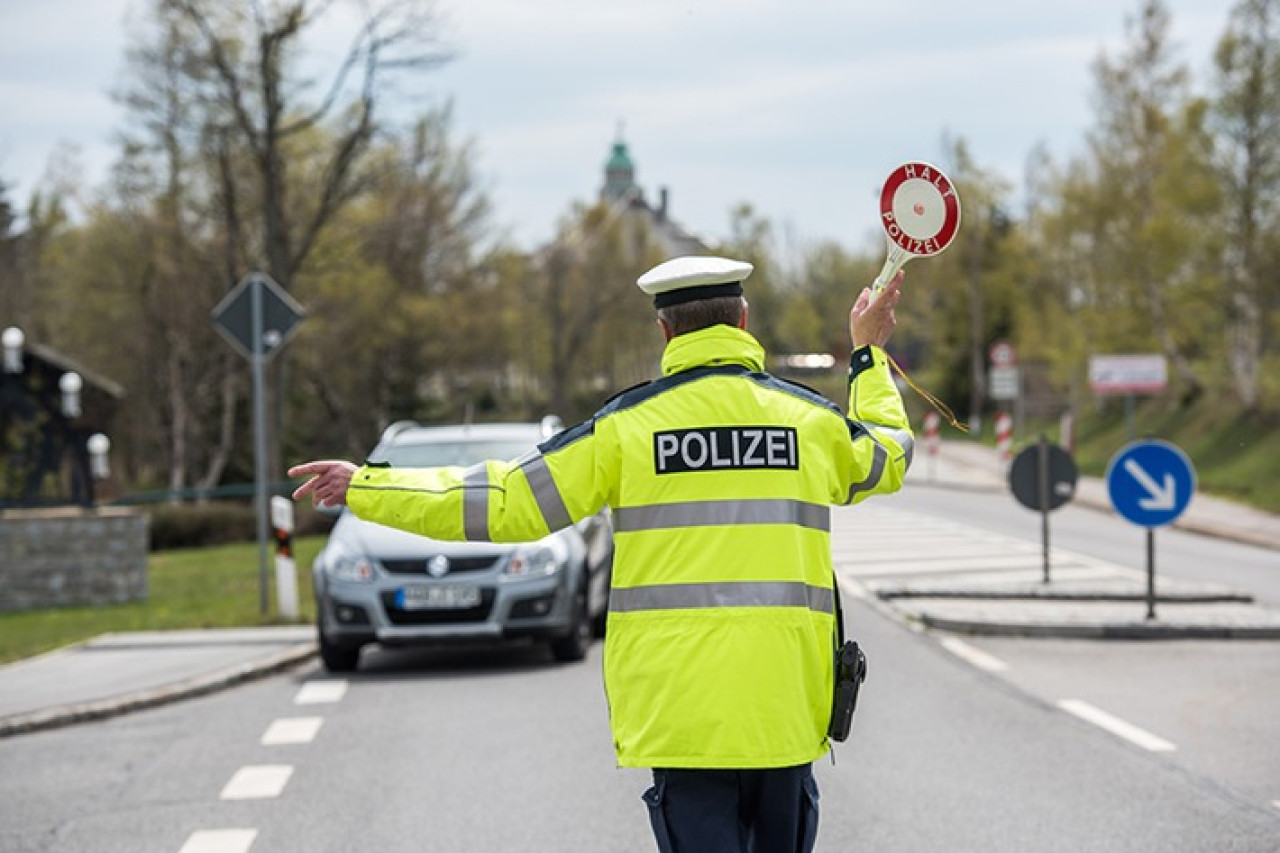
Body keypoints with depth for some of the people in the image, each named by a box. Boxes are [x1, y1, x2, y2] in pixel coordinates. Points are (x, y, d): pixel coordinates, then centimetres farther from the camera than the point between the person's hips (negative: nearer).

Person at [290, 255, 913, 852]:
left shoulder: (628, 423, -1)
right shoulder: (810, 418, 7)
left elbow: (508, 504, 1)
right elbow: (888, 457, 30)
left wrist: (366, 489, 11)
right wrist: (869, 356, 47)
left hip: (681, 709, -2)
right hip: (786, 706, 2)